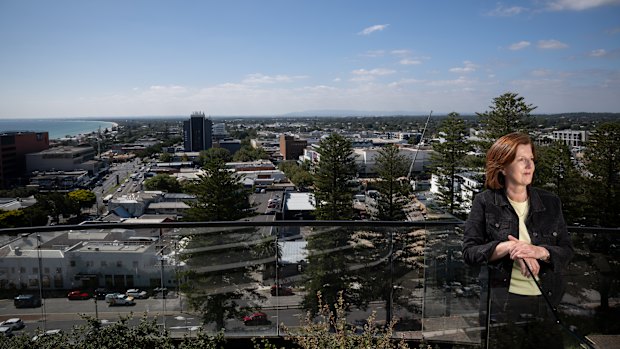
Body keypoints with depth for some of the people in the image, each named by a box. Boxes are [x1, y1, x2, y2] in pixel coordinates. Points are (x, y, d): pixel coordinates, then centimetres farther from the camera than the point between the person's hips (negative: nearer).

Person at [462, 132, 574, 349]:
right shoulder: (485, 202, -3)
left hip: (546, 304, 3)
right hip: (502, 305, -3)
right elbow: (469, 251, -8)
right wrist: (508, 247, -22)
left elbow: (567, 251, 4)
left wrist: (540, 251, -17)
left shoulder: (550, 203, 6)